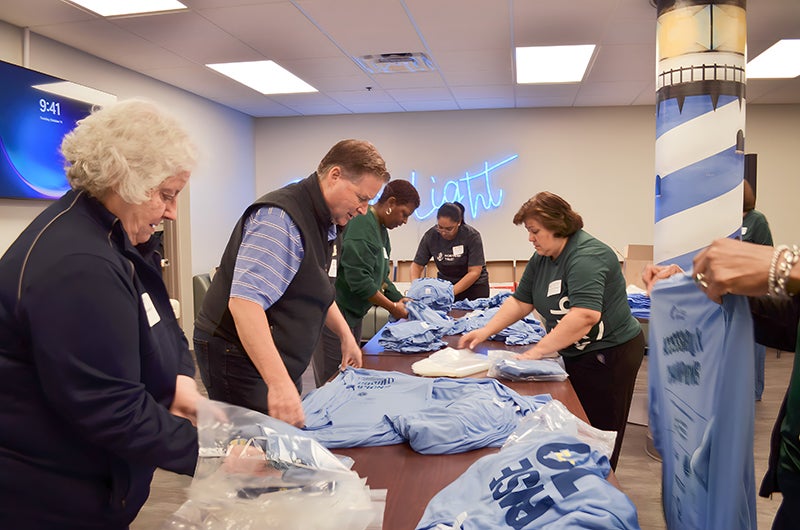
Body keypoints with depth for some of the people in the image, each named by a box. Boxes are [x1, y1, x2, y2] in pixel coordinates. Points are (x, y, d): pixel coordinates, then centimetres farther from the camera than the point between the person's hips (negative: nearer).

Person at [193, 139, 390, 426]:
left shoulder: (324, 223, 9)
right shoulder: (280, 219, -23)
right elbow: (244, 302, -34)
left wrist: (345, 334, 20)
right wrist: (280, 383, -39)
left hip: (281, 360, 10)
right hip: (239, 357, -10)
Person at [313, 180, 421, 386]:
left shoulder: (381, 229, 14)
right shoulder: (362, 225, -18)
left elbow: (380, 275, 20)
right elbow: (359, 279, -24)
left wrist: (399, 299, 7)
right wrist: (392, 307, -14)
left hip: (353, 313, 10)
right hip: (335, 312, -10)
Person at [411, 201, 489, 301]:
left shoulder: (472, 236, -19)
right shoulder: (430, 236, -12)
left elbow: (474, 272, -21)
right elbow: (417, 265, -5)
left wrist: (452, 291, -31)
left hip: (474, 286, -2)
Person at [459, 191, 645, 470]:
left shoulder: (586, 256, -23)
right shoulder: (541, 259, 5)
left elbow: (585, 315, -33)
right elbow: (520, 301, 11)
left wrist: (538, 351, -30)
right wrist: (485, 331, 0)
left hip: (609, 355, -8)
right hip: (574, 355, 8)